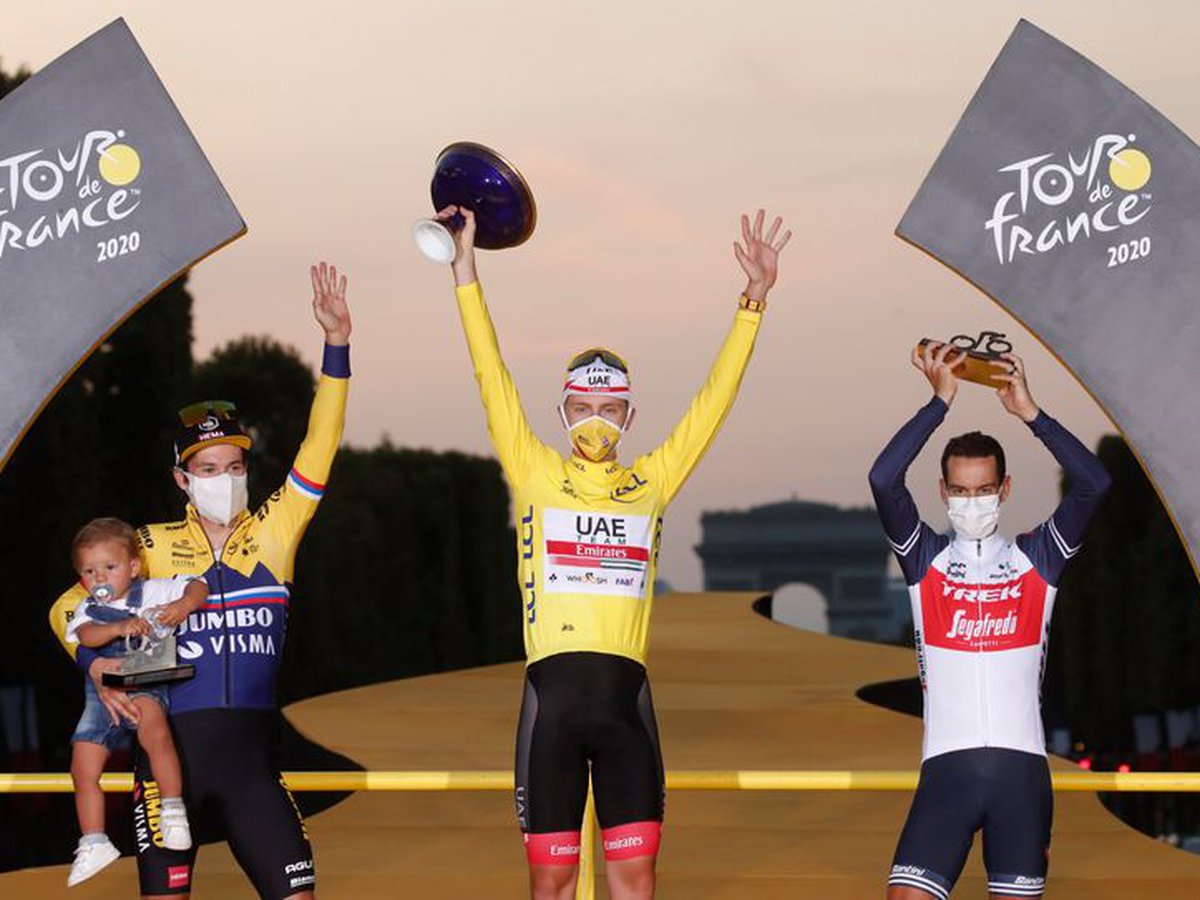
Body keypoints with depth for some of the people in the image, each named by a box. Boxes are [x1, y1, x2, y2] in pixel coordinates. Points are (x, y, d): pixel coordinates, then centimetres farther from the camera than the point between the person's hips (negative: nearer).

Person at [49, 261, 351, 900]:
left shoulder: (274, 533, 7)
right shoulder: (154, 546, 5)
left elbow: (319, 447, -1)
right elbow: (68, 607, 9)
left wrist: (337, 346, -10)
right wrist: (96, 666, -11)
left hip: (252, 752, 1)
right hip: (170, 746, -1)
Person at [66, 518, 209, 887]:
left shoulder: (152, 592, 6)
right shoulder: (87, 610, 12)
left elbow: (198, 587, 1)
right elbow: (86, 635, -10)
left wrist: (184, 604, -21)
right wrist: (119, 628, -29)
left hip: (146, 685, -5)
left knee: (153, 729, -36)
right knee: (83, 768, 0)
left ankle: (174, 811, -30)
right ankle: (93, 843, 14)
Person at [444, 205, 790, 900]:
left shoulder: (651, 484, 12)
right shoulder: (535, 475, 8)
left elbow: (716, 398, 10)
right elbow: (493, 380, 2)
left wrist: (755, 300, 4)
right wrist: (466, 274, -4)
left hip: (625, 693, 1)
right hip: (553, 692, -1)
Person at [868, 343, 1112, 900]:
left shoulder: (1036, 560, 10)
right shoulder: (925, 560, 8)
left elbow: (1094, 484, -4)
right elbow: (883, 480, -7)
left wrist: (1029, 412, -6)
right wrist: (940, 401, -7)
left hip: (1020, 764, 1)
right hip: (948, 764, -1)